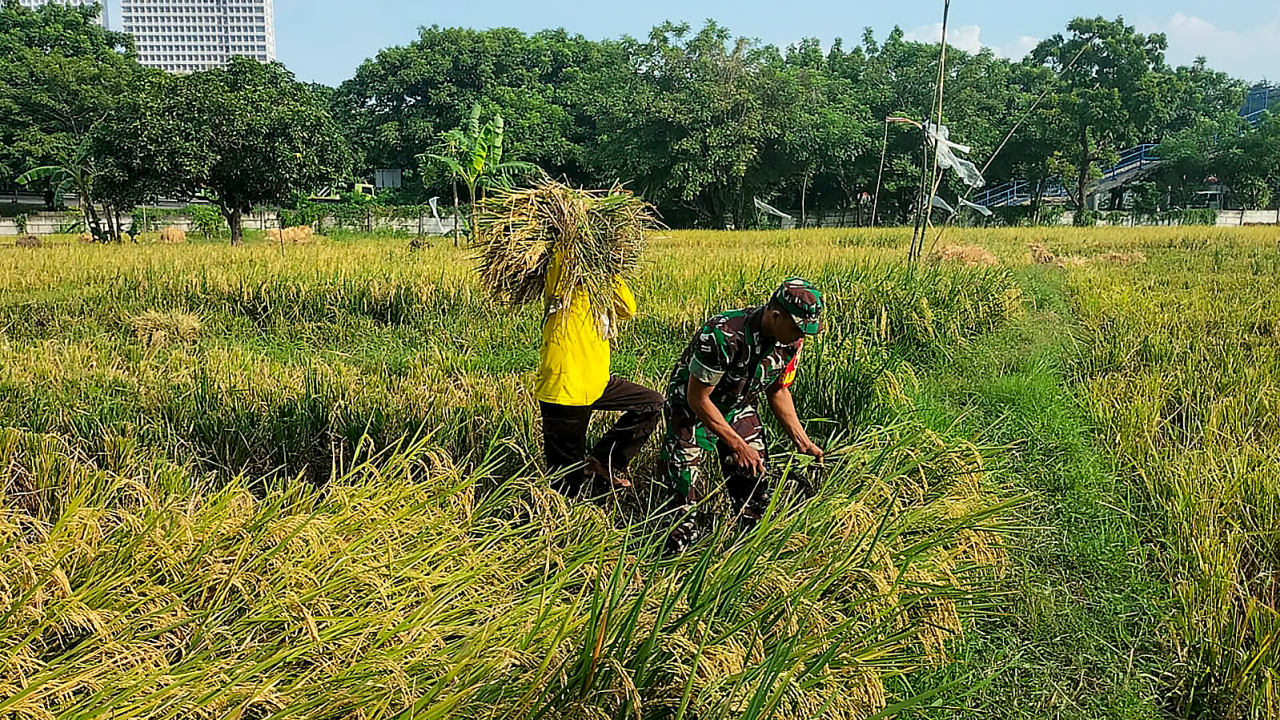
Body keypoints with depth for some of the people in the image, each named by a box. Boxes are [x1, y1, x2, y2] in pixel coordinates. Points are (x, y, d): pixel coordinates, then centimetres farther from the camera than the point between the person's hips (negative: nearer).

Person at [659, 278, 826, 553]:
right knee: (684, 498, -10)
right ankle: (679, 548, 10)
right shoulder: (722, 336, -37)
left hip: (739, 409, 6)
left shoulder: (791, 341, -15)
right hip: (691, 409, -6)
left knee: (757, 484, 4)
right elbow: (698, 398, -27)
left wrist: (802, 441, -2)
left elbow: (778, 390, 3)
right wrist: (737, 445, -25)